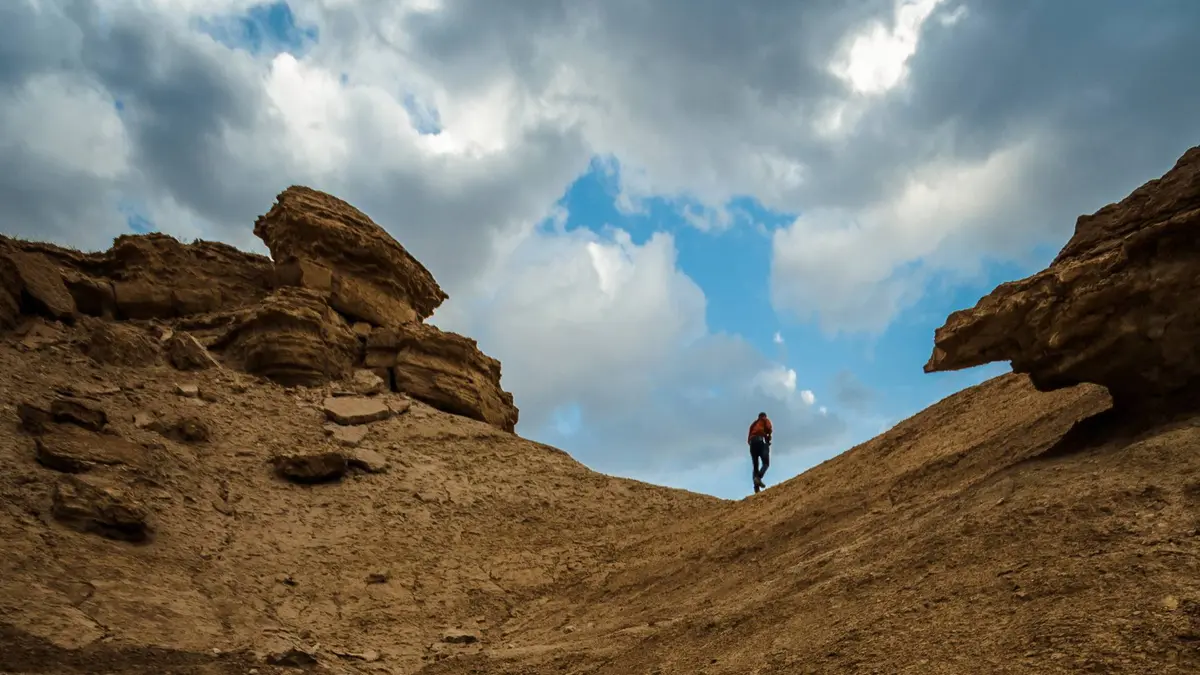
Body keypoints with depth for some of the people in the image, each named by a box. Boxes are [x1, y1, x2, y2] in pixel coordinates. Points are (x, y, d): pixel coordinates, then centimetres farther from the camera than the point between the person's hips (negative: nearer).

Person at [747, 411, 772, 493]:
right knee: (766, 463, -7)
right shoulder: (765, 420, 18)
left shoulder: (753, 423, 33)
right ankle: (758, 477, -35)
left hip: (752, 442, 5)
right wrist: (769, 437, 11)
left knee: (755, 466, 3)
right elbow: (768, 428, -4)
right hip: (761, 440, -5)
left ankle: (756, 488, -14)